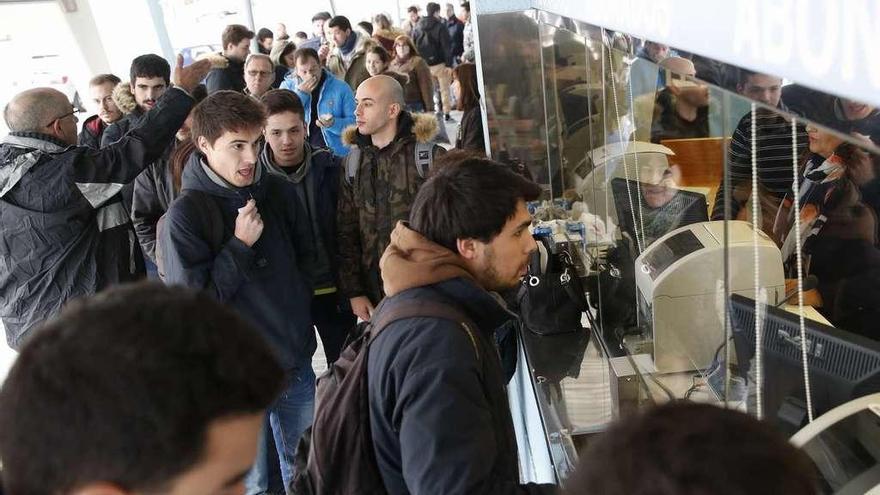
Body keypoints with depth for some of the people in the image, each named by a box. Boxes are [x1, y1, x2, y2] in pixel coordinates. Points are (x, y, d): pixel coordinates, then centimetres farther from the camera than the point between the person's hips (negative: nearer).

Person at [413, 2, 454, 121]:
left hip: (423, 65, 4)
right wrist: (449, 64, -11)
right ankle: (446, 114, 7)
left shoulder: (417, 27, 4)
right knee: (444, 89, 6)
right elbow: (446, 46, -13)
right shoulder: (440, 27, -9)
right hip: (439, 63, -4)